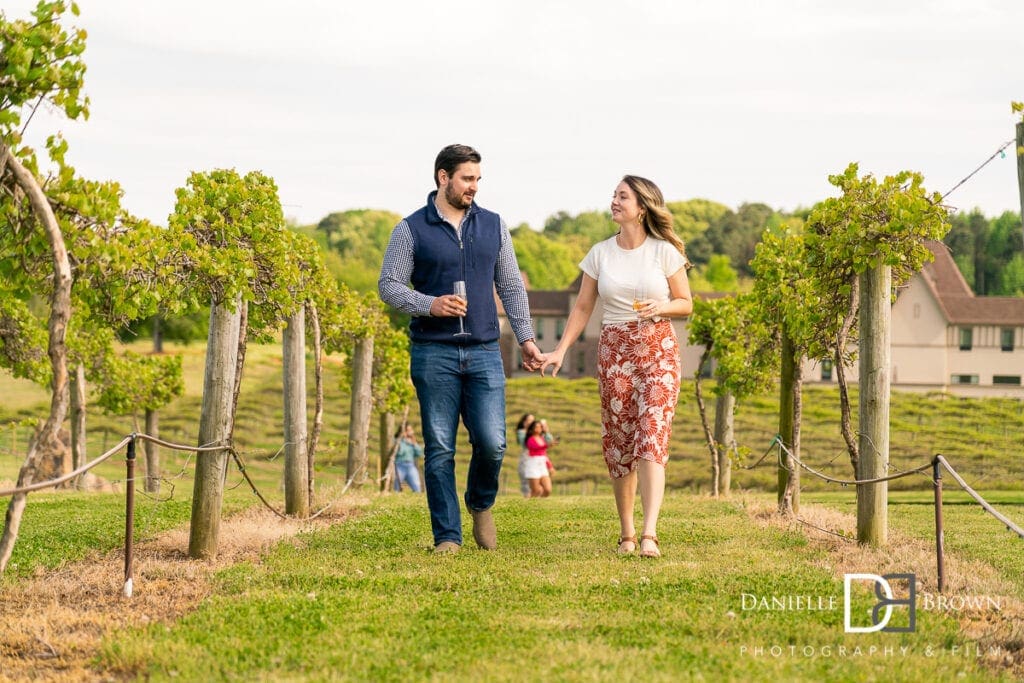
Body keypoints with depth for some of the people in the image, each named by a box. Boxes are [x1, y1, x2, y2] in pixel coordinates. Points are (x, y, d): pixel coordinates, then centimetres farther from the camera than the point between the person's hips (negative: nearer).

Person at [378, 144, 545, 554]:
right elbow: (388, 285, 1)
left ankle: (480, 504, 23)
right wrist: (429, 305, -15)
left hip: (484, 352, 2)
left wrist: (525, 338, 9)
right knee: (439, 449, -1)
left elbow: (511, 286, 15)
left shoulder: (492, 226, 11)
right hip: (433, 354, -2)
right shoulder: (411, 230, 1)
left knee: (491, 443, -7)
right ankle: (447, 536, 6)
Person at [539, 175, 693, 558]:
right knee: (619, 442, 4)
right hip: (614, 351, 3)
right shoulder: (600, 254, 6)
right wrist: (561, 349, -1)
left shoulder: (665, 252, -1)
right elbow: (583, 307, 9)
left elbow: (686, 304, 5)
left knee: (651, 439, -14)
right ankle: (626, 533, 15)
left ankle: (649, 535, -22)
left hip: (658, 350, -3)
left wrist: (662, 306, -16)